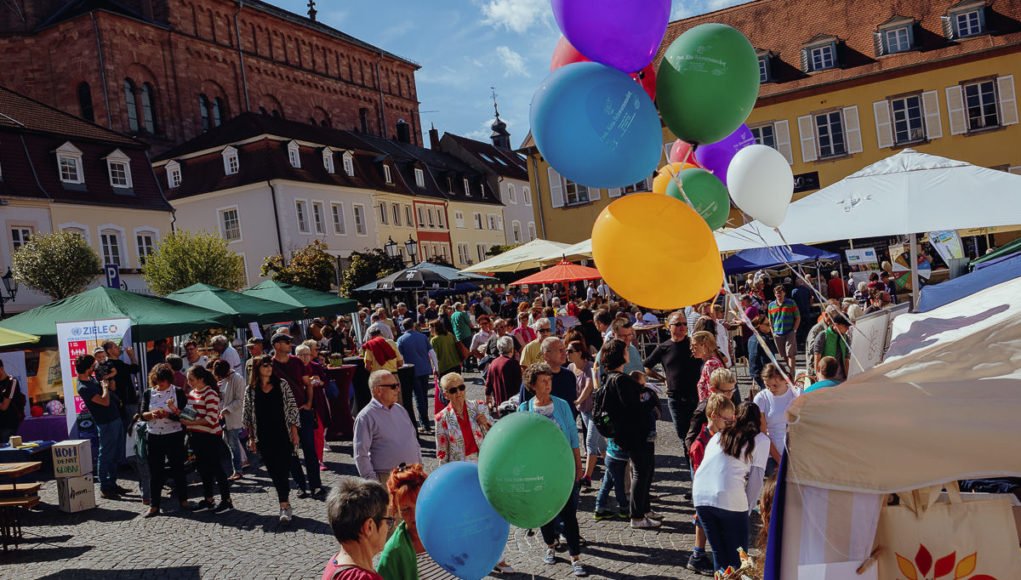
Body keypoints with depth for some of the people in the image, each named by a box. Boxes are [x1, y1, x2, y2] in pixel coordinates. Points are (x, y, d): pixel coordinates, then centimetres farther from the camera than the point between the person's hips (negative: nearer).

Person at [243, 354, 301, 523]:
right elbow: (247, 415, 8)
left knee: (282, 470, -8)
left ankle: (284, 506, -6)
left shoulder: (282, 385, 0)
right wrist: (251, 438, 5)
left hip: (283, 435, -2)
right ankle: (285, 502, 22)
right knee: (273, 472, 8)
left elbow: (292, 408, 1)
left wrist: (294, 432, -3)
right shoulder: (250, 390, 3)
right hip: (264, 438, 2)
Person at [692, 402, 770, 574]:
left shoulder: (719, 435, 24)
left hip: (700, 496, 5)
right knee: (737, 555, 12)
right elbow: (756, 479, 4)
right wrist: (748, 508, 12)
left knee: (718, 553, 19)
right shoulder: (761, 440, 11)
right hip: (729, 500, -4)